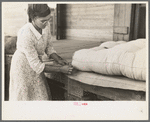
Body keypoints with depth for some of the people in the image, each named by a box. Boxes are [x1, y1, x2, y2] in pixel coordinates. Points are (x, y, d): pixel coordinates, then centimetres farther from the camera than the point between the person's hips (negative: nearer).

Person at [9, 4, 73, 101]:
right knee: (24, 97, 6)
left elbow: (49, 47, 4)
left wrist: (59, 60, -14)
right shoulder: (26, 35, -32)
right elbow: (37, 66, -27)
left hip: (36, 66, 6)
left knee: (42, 96, 9)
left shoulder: (46, 25, -14)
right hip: (23, 67, -6)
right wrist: (61, 69, -26)